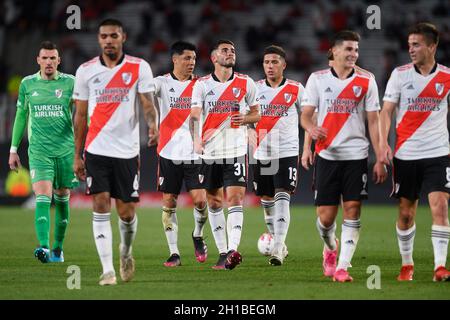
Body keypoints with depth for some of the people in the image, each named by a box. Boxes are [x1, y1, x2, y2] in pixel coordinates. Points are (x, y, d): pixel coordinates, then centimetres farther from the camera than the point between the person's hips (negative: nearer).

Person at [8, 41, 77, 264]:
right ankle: (44, 248, -27)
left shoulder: (69, 83, 1)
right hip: (39, 151, 0)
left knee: (62, 199, 9)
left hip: (65, 150, 0)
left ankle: (58, 248, 24)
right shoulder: (27, 84, 6)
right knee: (42, 197, -16)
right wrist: (13, 149, 14)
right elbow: (21, 116, 15)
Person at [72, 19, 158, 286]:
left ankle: (126, 251, 34)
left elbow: (148, 103, -8)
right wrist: (77, 156, 10)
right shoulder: (86, 70, 6)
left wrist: (153, 124, -31)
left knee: (126, 212, 3)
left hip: (127, 150, -1)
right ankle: (107, 269, -9)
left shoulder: (139, 68, 1)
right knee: (101, 206, -10)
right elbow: (81, 115, 11)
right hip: (96, 150, 1)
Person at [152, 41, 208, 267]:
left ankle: (198, 235, 19)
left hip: (195, 153, 1)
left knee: (200, 199, -10)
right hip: (169, 153, -1)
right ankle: (174, 252, 8)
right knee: (169, 203, 1)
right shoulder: (163, 83, 1)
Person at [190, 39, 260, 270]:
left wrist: (245, 118, -9)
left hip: (236, 150, -1)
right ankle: (222, 252, 17)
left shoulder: (246, 84, 5)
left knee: (235, 199, -14)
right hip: (210, 152, 1)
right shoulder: (202, 85, 2)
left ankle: (233, 250, -24)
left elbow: (256, 114, 14)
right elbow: (195, 115, -7)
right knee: (214, 203, 7)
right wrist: (196, 139, -25)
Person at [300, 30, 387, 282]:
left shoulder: (367, 81, 4)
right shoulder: (317, 79, 4)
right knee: (326, 216, -1)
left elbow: (373, 121, 5)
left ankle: (342, 266, -3)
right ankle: (331, 247, 31)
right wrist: (311, 128, -20)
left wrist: (380, 159, -1)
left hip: (356, 155, 0)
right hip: (327, 155, 0)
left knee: (352, 210, -8)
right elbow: (305, 115, 4)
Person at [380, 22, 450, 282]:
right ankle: (407, 264, 23)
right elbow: (387, 110, 1)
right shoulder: (400, 74, 1)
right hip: (406, 154, 1)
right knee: (406, 212, 6)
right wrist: (383, 143, -12)